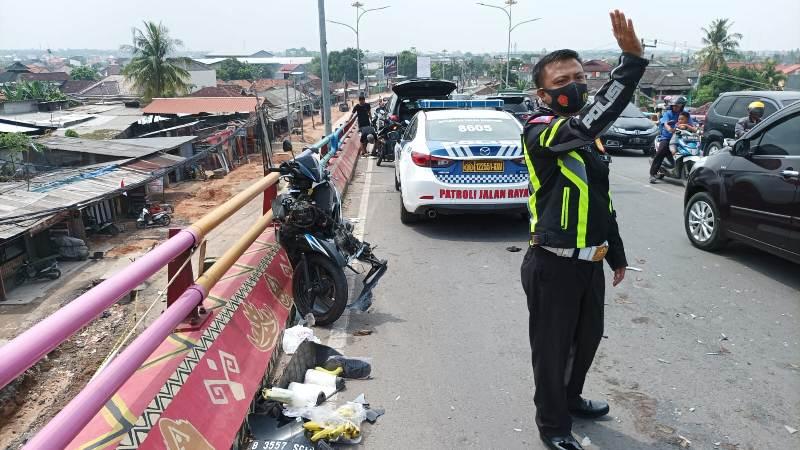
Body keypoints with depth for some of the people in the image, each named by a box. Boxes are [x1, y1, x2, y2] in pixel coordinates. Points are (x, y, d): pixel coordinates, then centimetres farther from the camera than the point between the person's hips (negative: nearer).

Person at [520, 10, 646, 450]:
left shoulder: (585, 134, 10)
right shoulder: (539, 130, -17)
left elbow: (601, 199, 17)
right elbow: (589, 121, -38)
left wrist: (616, 254, 21)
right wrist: (632, 59, -41)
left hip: (590, 262, 9)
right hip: (553, 265, -8)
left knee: (588, 338, 24)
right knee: (552, 348, 8)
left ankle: (571, 397, 49)